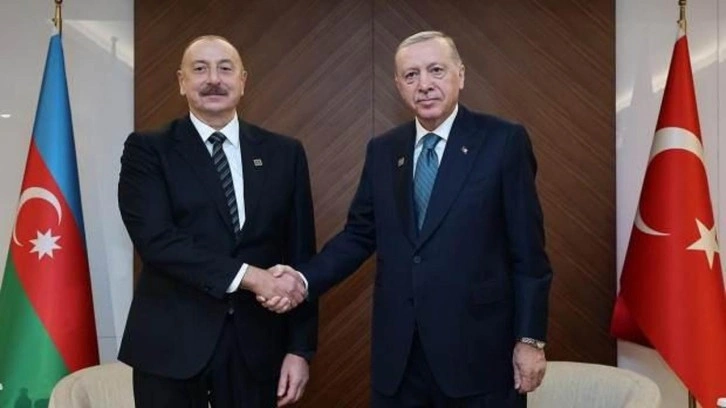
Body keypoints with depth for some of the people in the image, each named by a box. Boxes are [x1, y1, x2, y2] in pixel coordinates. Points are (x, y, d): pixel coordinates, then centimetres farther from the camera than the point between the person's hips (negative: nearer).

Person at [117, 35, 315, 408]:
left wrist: (300, 347, -1)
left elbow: (299, 254, 3)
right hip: (172, 342, -2)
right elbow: (155, 239, -14)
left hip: (257, 343, 2)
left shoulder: (284, 153, 5)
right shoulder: (148, 150, -1)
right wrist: (249, 276, -21)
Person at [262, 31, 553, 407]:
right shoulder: (382, 150, 8)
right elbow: (359, 235, 8)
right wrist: (303, 280, -7)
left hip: (477, 349, -3)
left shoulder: (503, 141, -5)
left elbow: (527, 250, -5)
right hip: (397, 354, 4)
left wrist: (530, 338, -6)